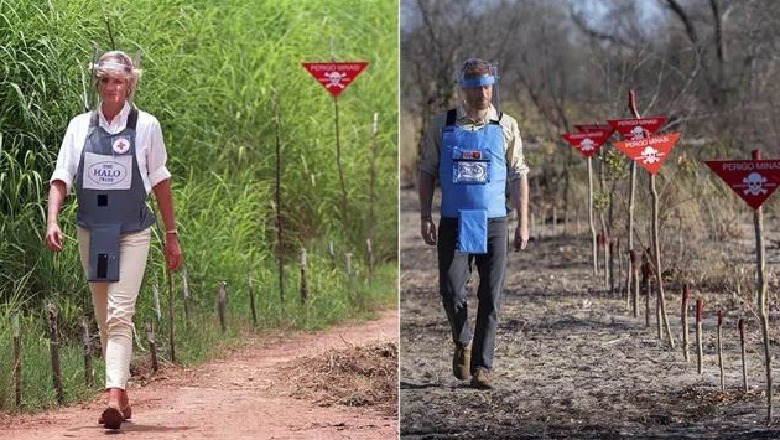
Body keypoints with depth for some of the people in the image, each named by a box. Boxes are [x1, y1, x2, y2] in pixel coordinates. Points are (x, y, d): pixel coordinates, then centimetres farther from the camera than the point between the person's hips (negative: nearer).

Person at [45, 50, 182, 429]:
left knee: (120, 315, -16)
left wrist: (171, 235, 8)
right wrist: (52, 221, -14)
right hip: (91, 231, 3)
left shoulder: (146, 126, -1)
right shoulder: (80, 127, 4)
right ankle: (121, 394, 21)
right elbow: (61, 179, 2)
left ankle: (114, 397, -26)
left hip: (132, 234, -3)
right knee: (103, 318, 10)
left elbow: (160, 182, 6)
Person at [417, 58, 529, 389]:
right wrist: (425, 218, -1)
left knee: (490, 298, -2)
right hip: (453, 223, 0)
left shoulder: (506, 127, 5)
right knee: (451, 289, -8)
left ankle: (481, 366, 5)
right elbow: (426, 172, 8)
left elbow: (518, 176, 7)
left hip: (493, 224, 0)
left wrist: (523, 223, 2)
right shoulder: (441, 126, 5)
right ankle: (462, 341, 21)